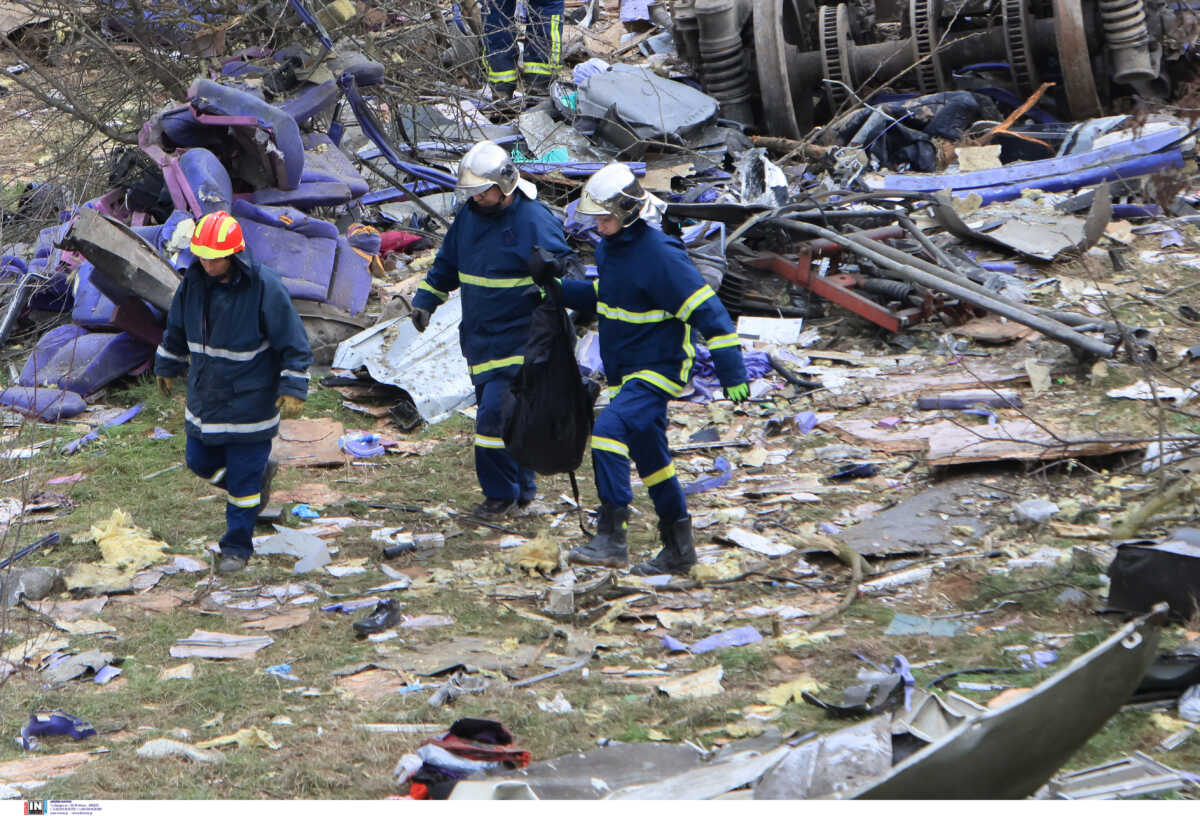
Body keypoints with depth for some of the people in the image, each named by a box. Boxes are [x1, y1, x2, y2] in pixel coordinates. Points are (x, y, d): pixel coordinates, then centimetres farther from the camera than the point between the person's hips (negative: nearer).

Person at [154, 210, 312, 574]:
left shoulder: (265, 288, -20)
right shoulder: (193, 282, -3)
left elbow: (294, 343, -14)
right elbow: (176, 330, 17)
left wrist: (293, 389, -18)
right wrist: (166, 366, 26)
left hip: (249, 403, -6)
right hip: (204, 397, 6)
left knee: (243, 477, 1)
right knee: (200, 462, 15)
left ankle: (237, 546, 17)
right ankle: (261, 474, 40)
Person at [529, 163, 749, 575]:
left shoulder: (659, 255, -21)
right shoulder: (609, 248, 7)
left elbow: (707, 310, -21)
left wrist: (732, 373, -23)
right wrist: (558, 288, 10)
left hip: (656, 371, -10)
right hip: (625, 373, 10)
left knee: (608, 432, -26)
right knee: (650, 457, 16)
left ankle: (611, 538, -26)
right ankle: (678, 549, 28)